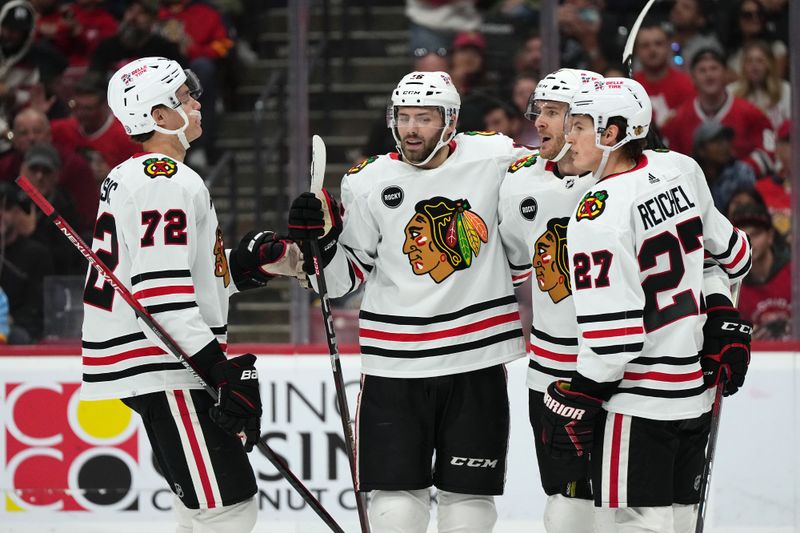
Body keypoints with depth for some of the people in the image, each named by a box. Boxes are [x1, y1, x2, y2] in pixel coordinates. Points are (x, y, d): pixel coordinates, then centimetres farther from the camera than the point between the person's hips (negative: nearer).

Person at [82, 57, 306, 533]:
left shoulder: (130, 178, 19)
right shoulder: (169, 181, -14)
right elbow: (161, 295, -23)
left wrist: (248, 263, 11)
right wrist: (221, 369, -25)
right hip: (162, 371, -11)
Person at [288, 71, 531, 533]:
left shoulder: (496, 158, -5)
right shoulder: (368, 182, -3)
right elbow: (345, 276, 5)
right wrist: (319, 242, -12)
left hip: (477, 359, 0)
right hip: (395, 367, 0)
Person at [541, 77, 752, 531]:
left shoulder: (599, 215, -21)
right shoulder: (682, 170, 2)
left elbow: (614, 332, -22)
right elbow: (729, 251, 16)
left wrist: (577, 403, -13)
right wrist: (724, 321, 27)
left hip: (640, 400, -8)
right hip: (697, 388, 8)